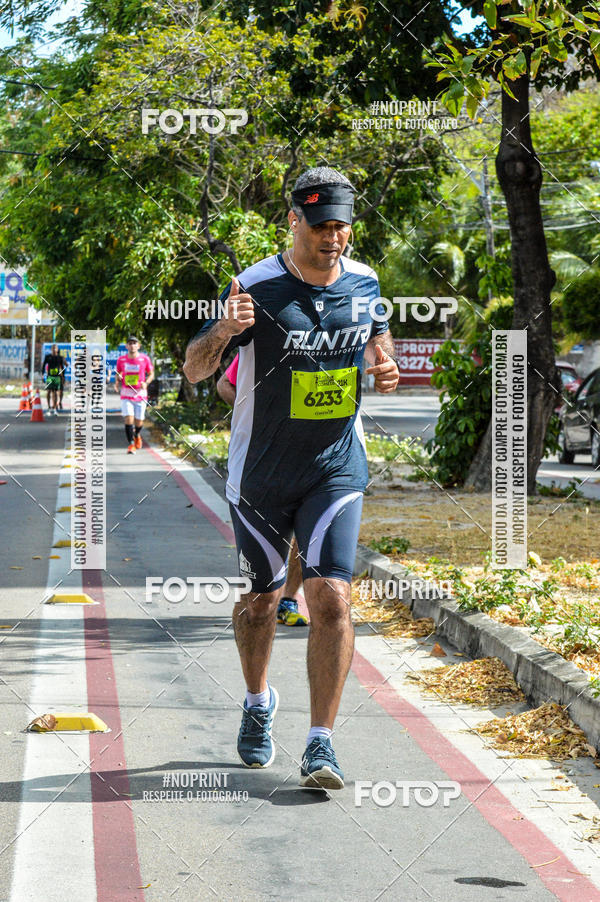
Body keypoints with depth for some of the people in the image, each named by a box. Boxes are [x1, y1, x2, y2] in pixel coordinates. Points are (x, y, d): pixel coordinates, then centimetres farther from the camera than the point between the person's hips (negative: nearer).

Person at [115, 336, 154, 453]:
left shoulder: (145, 359, -3)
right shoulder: (121, 359, 1)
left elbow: (151, 374, 8)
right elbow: (118, 373, 18)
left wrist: (146, 383, -10)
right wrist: (118, 381, -3)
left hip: (140, 394, 0)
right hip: (126, 394, 0)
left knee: (139, 421, 7)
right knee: (128, 419, -14)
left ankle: (137, 435, 41)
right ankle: (131, 444, -7)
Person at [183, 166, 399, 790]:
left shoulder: (363, 282, 0)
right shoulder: (257, 287, -13)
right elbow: (194, 369, -13)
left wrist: (384, 365, -3)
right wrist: (223, 331, -35)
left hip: (336, 471, 1)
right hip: (261, 474, -1)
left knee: (330, 598, -13)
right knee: (261, 598, 13)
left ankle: (320, 744, -8)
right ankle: (258, 703, 40)